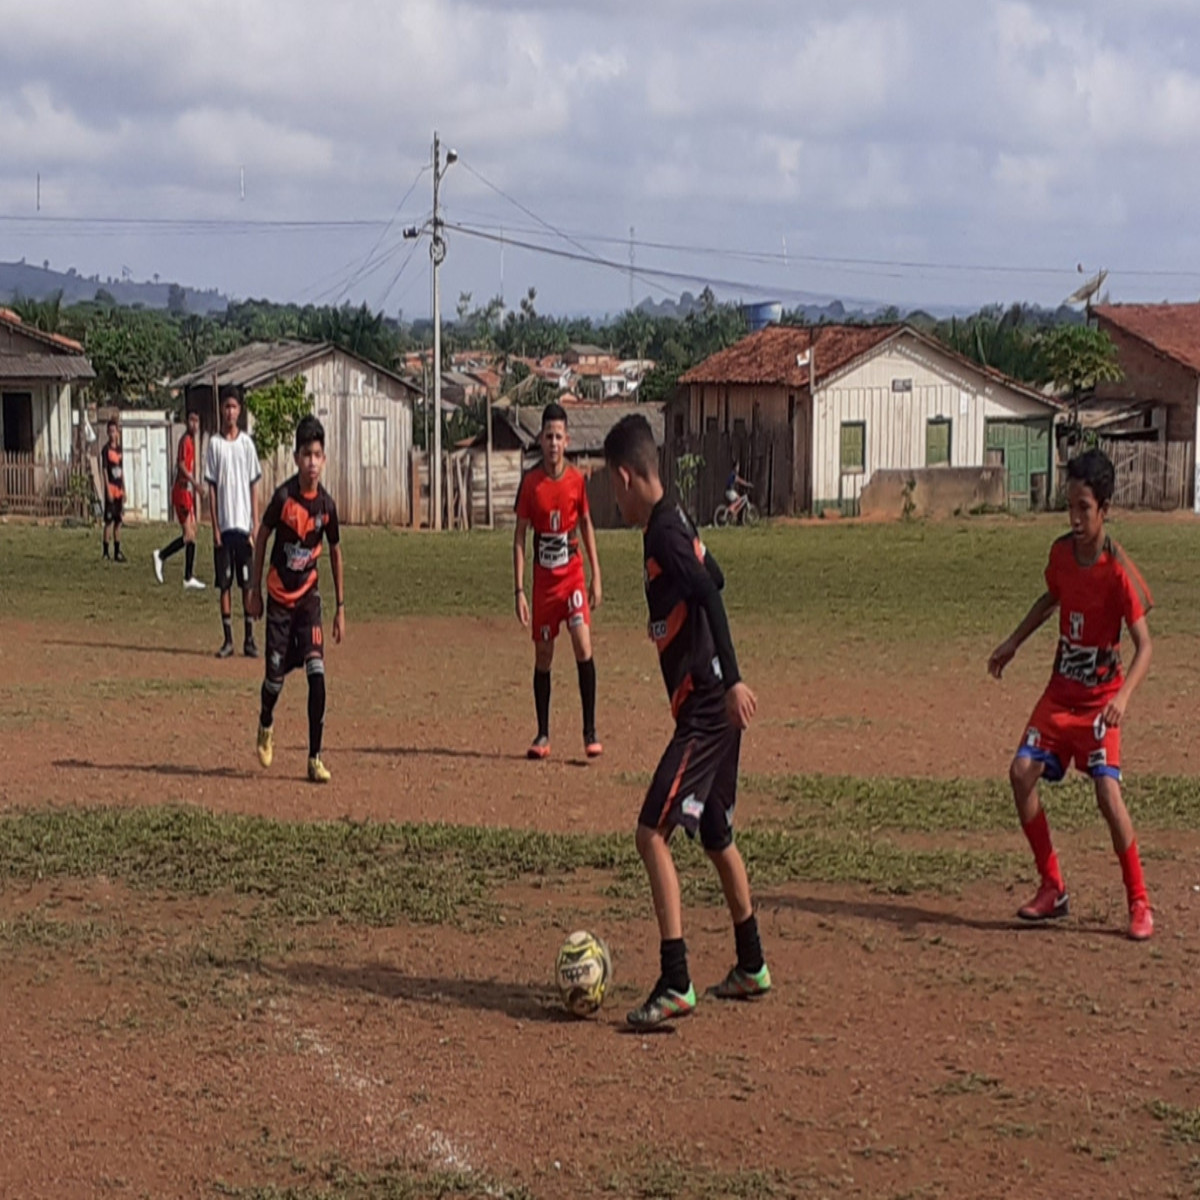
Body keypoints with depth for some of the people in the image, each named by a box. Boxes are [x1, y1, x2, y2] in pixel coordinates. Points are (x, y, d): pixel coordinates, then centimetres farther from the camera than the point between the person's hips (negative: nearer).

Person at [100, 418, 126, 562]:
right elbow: (104, 470, -10)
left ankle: (117, 552, 12)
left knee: (118, 521, 8)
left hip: (119, 489, 7)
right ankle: (106, 552, -2)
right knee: (109, 520, -6)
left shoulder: (119, 449, 14)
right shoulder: (106, 449, -7)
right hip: (111, 488, -7)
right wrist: (108, 490, -16)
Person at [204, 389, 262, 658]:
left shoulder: (247, 443, 3)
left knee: (248, 583, 2)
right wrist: (215, 527, -2)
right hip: (224, 525, 0)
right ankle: (228, 639, 9)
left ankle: (249, 639, 7)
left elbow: (254, 487, 5)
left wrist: (255, 527, -1)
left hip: (244, 524, 0)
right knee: (224, 583, 3)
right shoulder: (214, 444, 3)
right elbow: (211, 487, 4)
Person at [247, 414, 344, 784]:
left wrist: (341, 608, 8)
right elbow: (261, 538, -2)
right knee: (276, 675, 5)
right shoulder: (284, 497, -16)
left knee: (316, 673, -11)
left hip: (308, 597, 2)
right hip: (279, 597, -2)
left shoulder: (326, 504, -6)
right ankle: (266, 725, 40)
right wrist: (255, 591, -1)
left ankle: (315, 757, -6)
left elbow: (335, 553, 7)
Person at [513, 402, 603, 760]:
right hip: (543, 579, 0)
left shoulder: (577, 480, -2)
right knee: (543, 656, 6)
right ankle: (543, 735, 17)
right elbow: (520, 536, -3)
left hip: (573, 575, 0)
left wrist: (596, 578, 7)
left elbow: (587, 526, 10)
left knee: (583, 645, -14)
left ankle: (590, 731, -7)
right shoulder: (530, 483, -6)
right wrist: (519, 590, -7)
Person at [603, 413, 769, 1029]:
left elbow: (709, 593, -29)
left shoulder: (663, 533, -16)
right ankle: (751, 967, 34)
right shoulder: (674, 525, 13)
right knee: (716, 836, 21)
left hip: (705, 712, -11)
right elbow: (713, 580, 27)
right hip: (710, 708, 11)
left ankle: (676, 985, -15)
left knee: (652, 833, -14)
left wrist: (732, 679, -34)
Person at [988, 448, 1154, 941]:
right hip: (1060, 692, 6)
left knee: (1108, 792, -18)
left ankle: (1139, 904, -3)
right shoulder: (1061, 552, -2)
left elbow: (1144, 646, -22)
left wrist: (1123, 696, -36)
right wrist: (1013, 642, 16)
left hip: (1099, 700, -6)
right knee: (1022, 773, -6)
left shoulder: (1119, 571, -21)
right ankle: (1052, 888, 7)